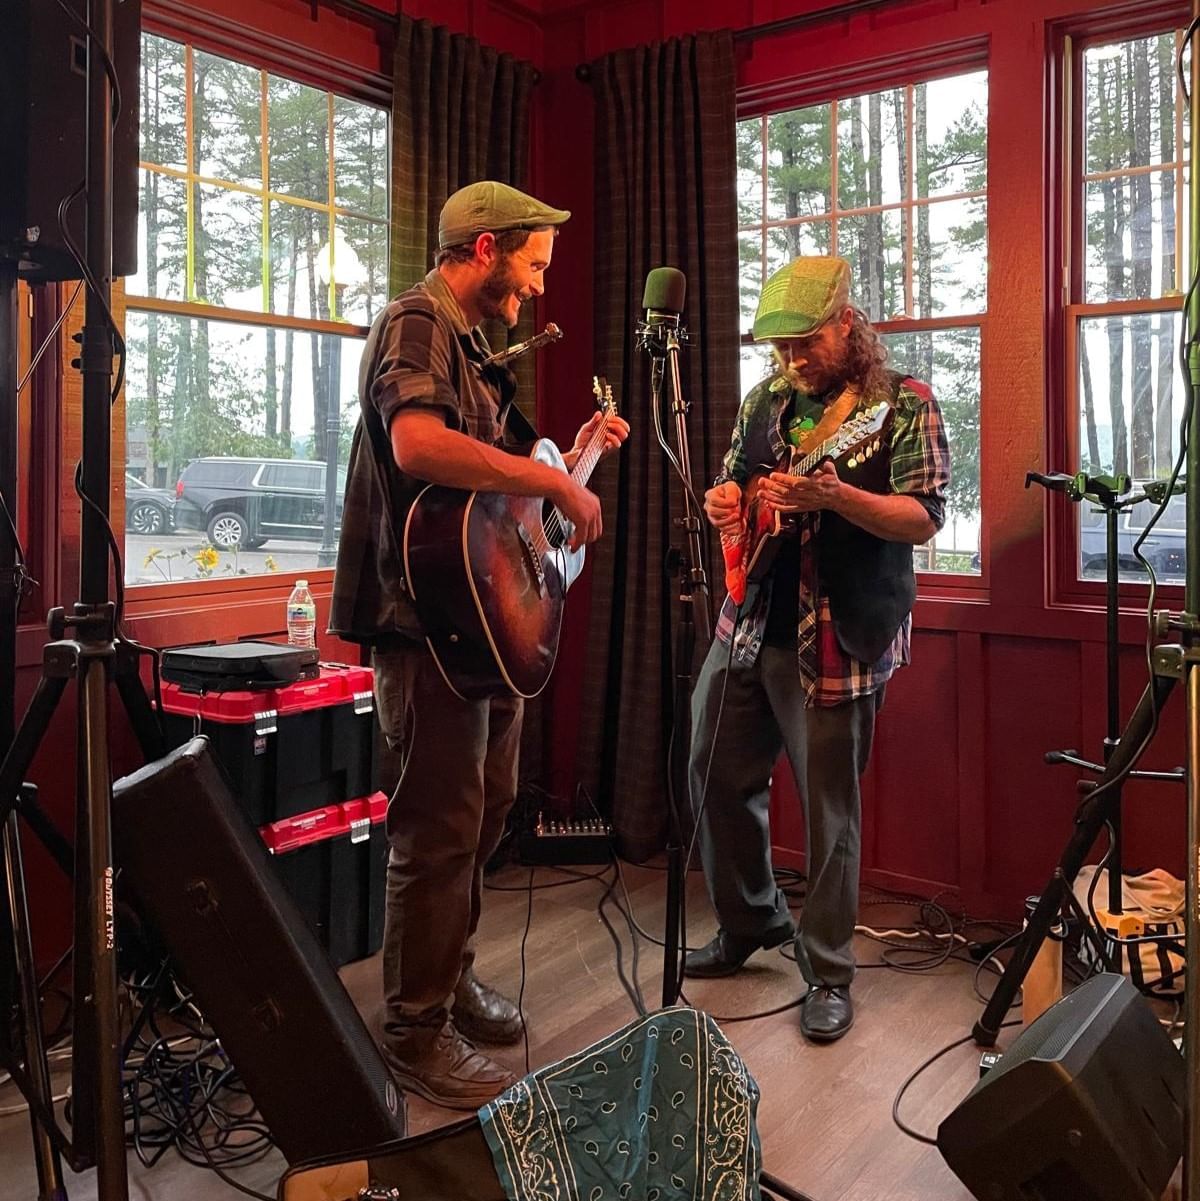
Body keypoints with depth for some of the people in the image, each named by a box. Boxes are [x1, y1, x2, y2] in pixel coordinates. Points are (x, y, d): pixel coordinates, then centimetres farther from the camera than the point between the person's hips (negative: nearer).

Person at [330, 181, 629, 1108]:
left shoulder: (471, 343, 20)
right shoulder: (417, 323, -11)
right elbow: (417, 443, -32)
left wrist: (572, 454, 19)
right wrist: (558, 482, -25)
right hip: (428, 618, -11)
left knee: (485, 813, 19)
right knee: (441, 830, -3)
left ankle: (452, 980, 36)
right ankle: (416, 1033, 13)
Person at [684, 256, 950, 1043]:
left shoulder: (904, 404, -7)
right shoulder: (766, 401, 11)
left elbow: (925, 519, -14)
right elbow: (731, 485, 20)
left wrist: (832, 494, -28)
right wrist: (723, 503, -5)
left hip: (837, 640, -6)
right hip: (748, 624, 7)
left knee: (829, 808, 1)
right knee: (718, 779, 12)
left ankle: (829, 973, 18)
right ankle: (750, 923, 34)